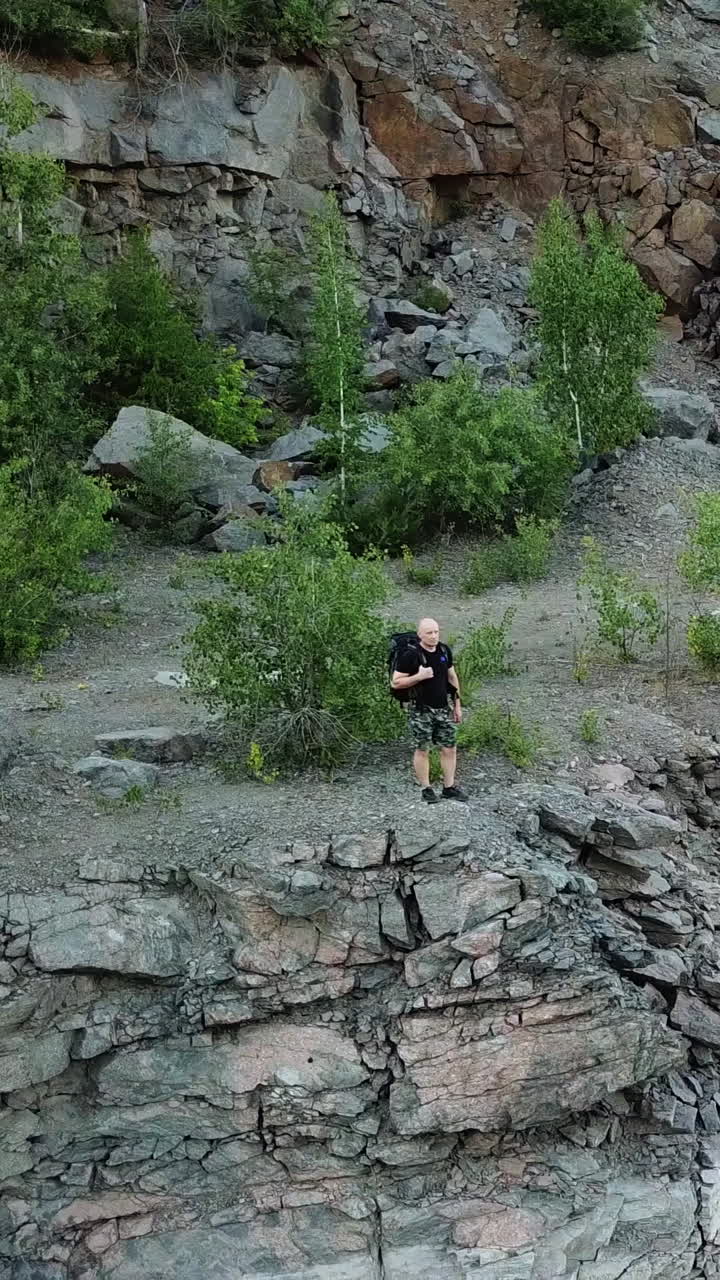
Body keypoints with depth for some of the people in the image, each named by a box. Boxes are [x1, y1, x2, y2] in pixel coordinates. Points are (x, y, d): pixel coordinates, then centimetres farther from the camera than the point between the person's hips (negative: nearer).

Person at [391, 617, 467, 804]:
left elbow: (452, 678, 15)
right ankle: (426, 789, 14)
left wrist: (457, 705, 14)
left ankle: (449, 787, 16)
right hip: (421, 710, -5)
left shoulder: (444, 651, 4)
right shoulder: (410, 655, -13)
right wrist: (418, 676, -23)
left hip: (444, 708, 5)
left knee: (449, 748, 6)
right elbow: (396, 683, -11)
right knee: (422, 750, 3)